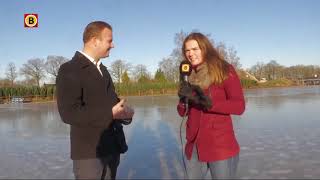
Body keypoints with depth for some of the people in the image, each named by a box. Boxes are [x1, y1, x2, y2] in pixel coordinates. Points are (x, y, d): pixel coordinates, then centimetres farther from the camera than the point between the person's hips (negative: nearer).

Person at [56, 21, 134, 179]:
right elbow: (69, 113, -21)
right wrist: (110, 114, -25)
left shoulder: (102, 69, 16)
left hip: (111, 147, 8)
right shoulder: (69, 69, -11)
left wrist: (124, 110, -5)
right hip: (88, 151, -7)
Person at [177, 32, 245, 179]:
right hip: (193, 146, 5)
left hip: (220, 146, -4)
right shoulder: (188, 76, 7)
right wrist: (183, 100, -15)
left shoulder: (225, 70, -7)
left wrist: (209, 103, -29)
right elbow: (182, 112, 7)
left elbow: (239, 106, -16)